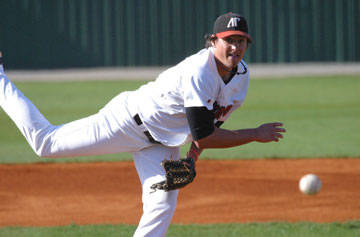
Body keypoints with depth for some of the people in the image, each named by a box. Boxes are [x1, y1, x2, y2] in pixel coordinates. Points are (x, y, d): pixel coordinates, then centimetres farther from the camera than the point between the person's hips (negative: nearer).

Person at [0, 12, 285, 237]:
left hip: (163, 141, 7)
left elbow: (211, 122, 11)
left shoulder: (242, 75, -5)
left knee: (162, 206, -11)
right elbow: (203, 136, -30)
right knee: (45, 140, 0)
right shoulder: (198, 72, -33)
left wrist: (192, 159, -2)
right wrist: (255, 134, -25)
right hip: (131, 120, -7)